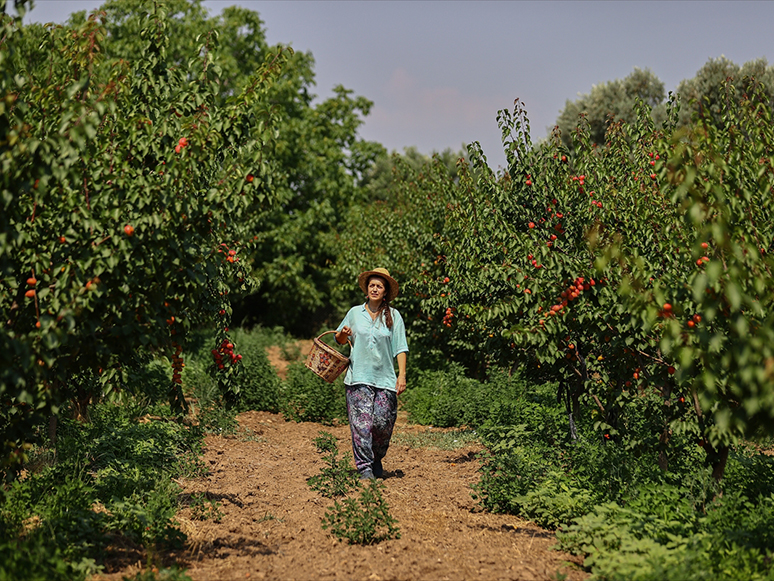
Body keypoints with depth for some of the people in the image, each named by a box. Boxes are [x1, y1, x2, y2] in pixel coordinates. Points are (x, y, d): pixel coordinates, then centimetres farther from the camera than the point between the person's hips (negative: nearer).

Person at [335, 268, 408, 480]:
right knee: (361, 422, -7)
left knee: (383, 423, -3)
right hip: (359, 377, 0)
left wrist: (402, 374, -6)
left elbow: (400, 348, 3)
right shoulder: (355, 313, 8)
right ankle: (364, 466, -1)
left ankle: (377, 460, 22)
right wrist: (344, 333, -5)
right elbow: (339, 340, 19)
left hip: (385, 378, 0)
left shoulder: (394, 316, 6)